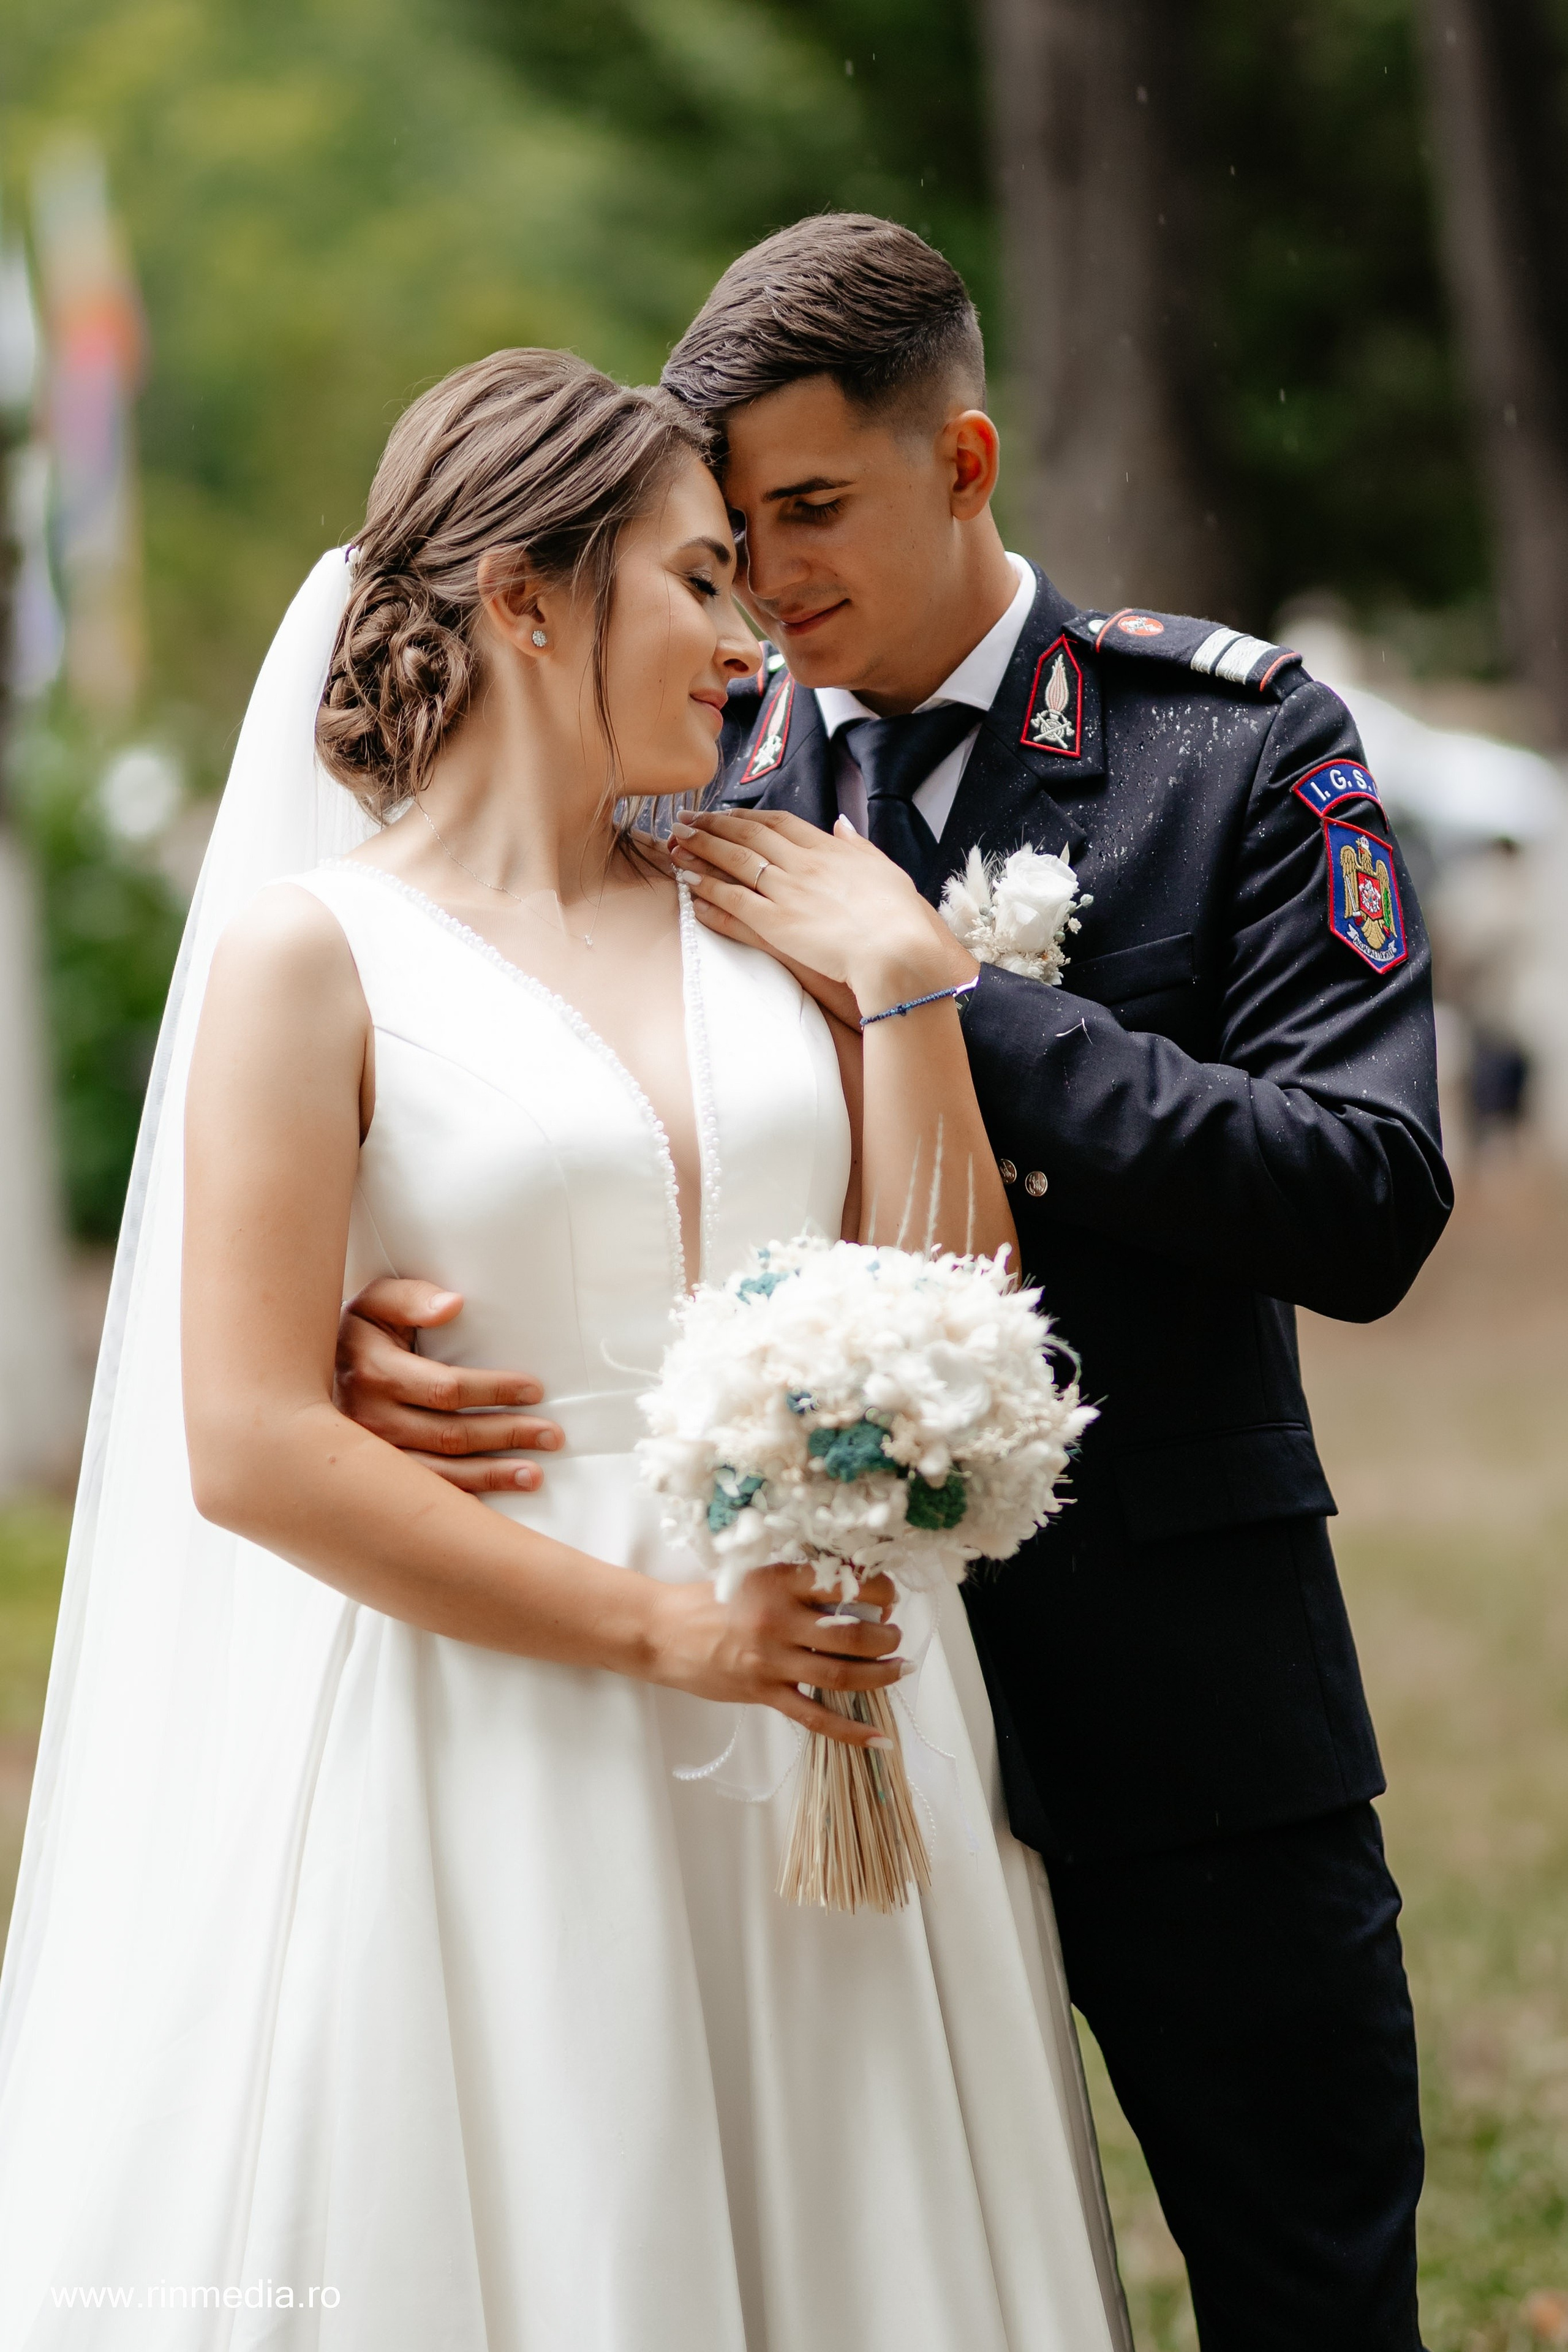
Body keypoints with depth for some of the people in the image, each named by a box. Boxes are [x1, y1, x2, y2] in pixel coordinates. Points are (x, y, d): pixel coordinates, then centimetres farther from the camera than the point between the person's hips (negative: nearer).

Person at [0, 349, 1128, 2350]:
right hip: (493, 1770, -5)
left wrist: (910, 983, -3)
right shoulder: (317, 956, -5)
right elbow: (253, 1450, -12)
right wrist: (662, 1629, -14)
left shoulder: (764, 926, 9)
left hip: (812, 1767, 5)